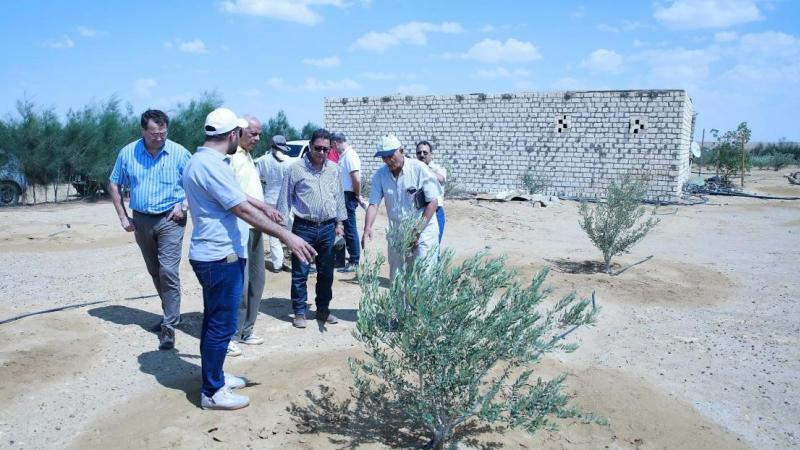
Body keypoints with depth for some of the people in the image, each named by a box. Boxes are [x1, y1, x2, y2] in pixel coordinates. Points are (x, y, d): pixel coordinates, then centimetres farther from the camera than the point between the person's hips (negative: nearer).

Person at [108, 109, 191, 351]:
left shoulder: (179, 153, -9)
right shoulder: (128, 153, -2)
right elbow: (114, 185, 8)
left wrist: (183, 205, -13)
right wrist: (123, 217, 3)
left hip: (170, 220, -4)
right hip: (141, 220, 4)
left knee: (169, 272, -12)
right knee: (155, 272, 15)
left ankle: (169, 327, -5)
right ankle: (172, 314, 32)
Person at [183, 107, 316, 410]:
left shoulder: (202, 161, 11)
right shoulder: (212, 166, -22)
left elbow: (234, 194, 26)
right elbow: (244, 210, -25)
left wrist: (264, 206, 35)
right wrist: (287, 236, -23)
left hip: (211, 255, 11)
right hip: (220, 257, -11)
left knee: (215, 320, 20)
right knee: (222, 325, 0)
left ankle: (214, 376, 34)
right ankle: (212, 392, 12)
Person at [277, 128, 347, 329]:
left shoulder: (334, 169, 7)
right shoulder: (296, 169, -5)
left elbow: (339, 197, 15)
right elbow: (285, 199, -2)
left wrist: (339, 222, 13)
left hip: (327, 228, 4)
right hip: (303, 227, -4)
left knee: (326, 273, 12)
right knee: (300, 273, 2)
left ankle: (323, 310, 25)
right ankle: (299, 312, 14)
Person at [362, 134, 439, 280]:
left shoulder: (420, 169, -13)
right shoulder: (380, 175, -3)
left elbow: (432, 202, -11)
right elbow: (373, 204, -9)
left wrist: (418, 230, -15)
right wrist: (367, 229, -26)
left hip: (423, 234, -4)